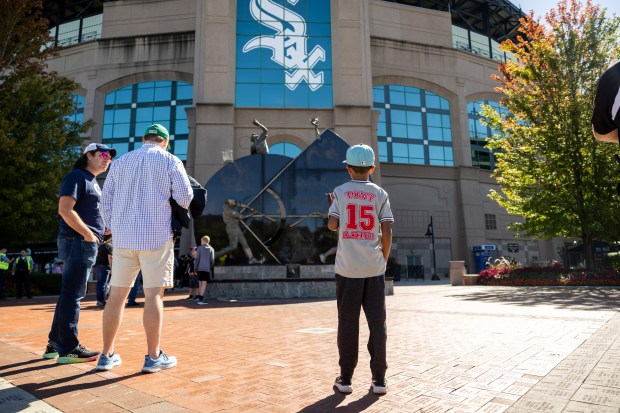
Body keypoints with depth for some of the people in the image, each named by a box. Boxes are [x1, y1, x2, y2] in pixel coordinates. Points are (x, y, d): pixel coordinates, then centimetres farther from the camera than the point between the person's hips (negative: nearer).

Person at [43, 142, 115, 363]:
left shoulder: (93, 182, 21)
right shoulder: (76, 176, -7)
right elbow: (65, 209, -19)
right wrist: (88, 234, -16)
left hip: (87, 243, 10)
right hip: (78, 242, -10)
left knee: (69, 294, 13)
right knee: (72, 294, -6)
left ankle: (55, 344, 22)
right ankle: (68, 348, 0)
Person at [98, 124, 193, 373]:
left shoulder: (121, 162, 14)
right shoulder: (170, 161, 2)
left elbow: (106, 201, 12)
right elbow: (186, 198, -5)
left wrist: (115, 230, 19)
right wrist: (174, 206, 18)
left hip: (123, 238, 4)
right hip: (156, 237, -4)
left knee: (117, 295, 9)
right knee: (153, 295, -2)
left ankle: (107, 355, 15)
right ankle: (153, 357, 3)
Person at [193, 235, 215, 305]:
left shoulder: (200, 248, 5)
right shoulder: (211, 249, 8)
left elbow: (197, 259, 0)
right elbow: (212, 260, 1)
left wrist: (195, 269, 3)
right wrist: (210, 267, 13)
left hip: (199, 268, 1)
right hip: (207, 268, -1)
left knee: (200, 283, 12)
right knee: (204, 284, -3)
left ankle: (199, 298, 16)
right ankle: (201, 299, -10)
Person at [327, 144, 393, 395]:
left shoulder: (340, 192, 2)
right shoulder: (380, 194, 3)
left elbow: (332, 225, -5)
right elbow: (387, 232, -2)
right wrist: (384, 259, 11)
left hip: (348, 268, 0)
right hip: (374, 268, 1)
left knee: (347, 323, 7)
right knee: (377, 323, 7)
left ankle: (345, 379, 14)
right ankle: (379, 380, 12)